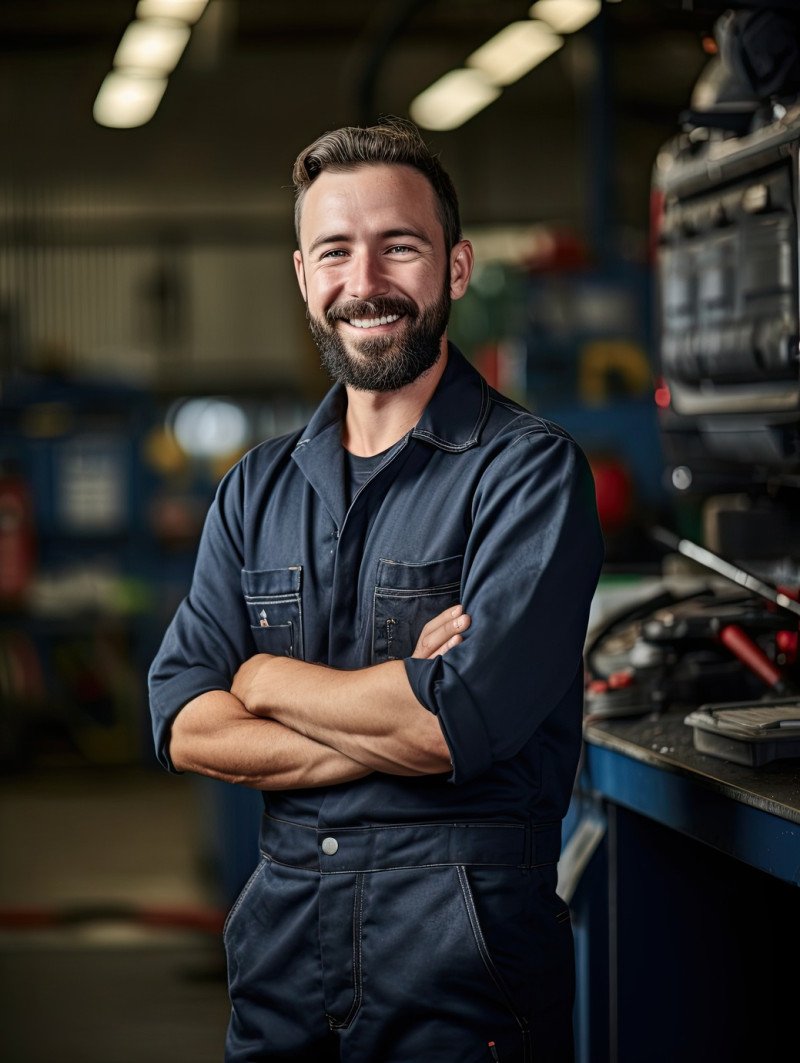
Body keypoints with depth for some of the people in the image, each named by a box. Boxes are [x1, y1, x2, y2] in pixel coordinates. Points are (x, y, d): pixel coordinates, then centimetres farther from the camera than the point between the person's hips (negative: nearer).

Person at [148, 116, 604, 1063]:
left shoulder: (530, 469, -9)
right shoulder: (257, 489, 8)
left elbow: (459, 724, -21)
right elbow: (183, 726, -1)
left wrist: (264, 677, -6)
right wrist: (389, 721, -15)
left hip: (462, 949, -5)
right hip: (281, 937, 5)